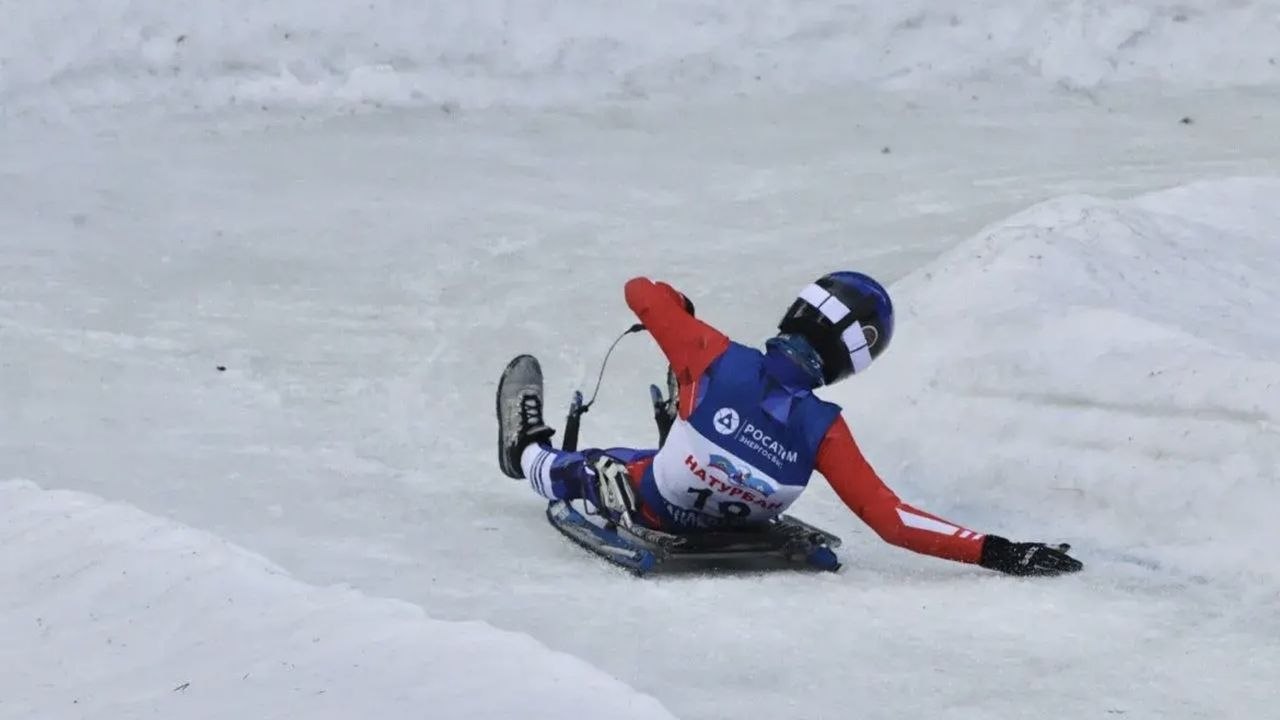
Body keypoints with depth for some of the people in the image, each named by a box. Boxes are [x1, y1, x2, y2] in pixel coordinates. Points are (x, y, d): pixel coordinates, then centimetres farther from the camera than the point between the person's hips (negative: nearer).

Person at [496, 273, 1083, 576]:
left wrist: (676, 306, 3)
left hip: (652, 508, -2)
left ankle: (530, 455, 62)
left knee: (576, 468, 31)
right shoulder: (822, 430, -34)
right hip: (731, 526, 2)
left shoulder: (719, 359, -35)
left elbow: (641, 291, -21)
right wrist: (993, 551, -34)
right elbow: (891, 520, -35)